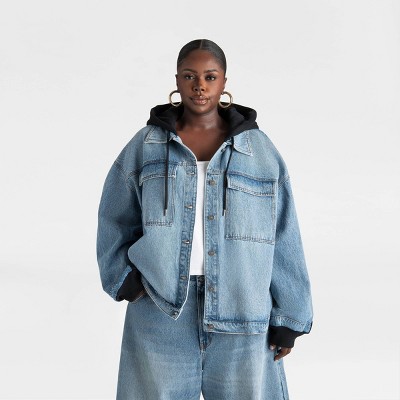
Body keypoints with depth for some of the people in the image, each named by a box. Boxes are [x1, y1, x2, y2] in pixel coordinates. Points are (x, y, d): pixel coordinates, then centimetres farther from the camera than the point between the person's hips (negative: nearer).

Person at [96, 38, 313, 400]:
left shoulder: (259, 150, 3)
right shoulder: (146, 146, 6)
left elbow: (282, 239, 2)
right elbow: (116, 220, 10)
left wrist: (288, 316, -1)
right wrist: (125, 279, -5)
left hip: (239, 311, 0)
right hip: (160, 305, 1)